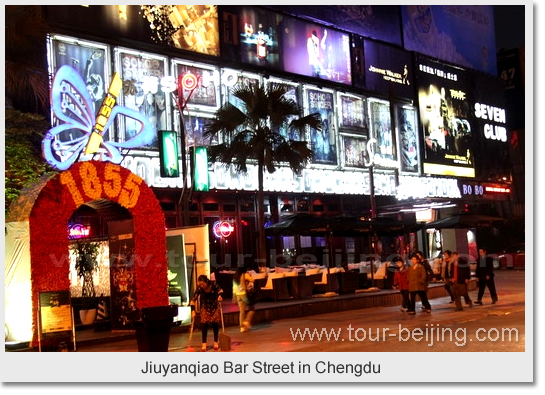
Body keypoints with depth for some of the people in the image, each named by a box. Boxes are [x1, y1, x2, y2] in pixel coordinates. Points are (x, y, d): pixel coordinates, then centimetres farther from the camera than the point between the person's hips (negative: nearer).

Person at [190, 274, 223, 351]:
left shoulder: (213, 284, -23)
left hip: (215, 306, 0)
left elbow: (220, 290, -3)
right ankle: (204, 343, -5)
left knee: (215, 323, 2)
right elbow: (193, 299, -22)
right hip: (205, 307, 0)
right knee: (204, 324, -10)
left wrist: (220, 295, -22)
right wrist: (193, 311, -28)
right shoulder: (199, 288, -23)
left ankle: (216, 342, 15)